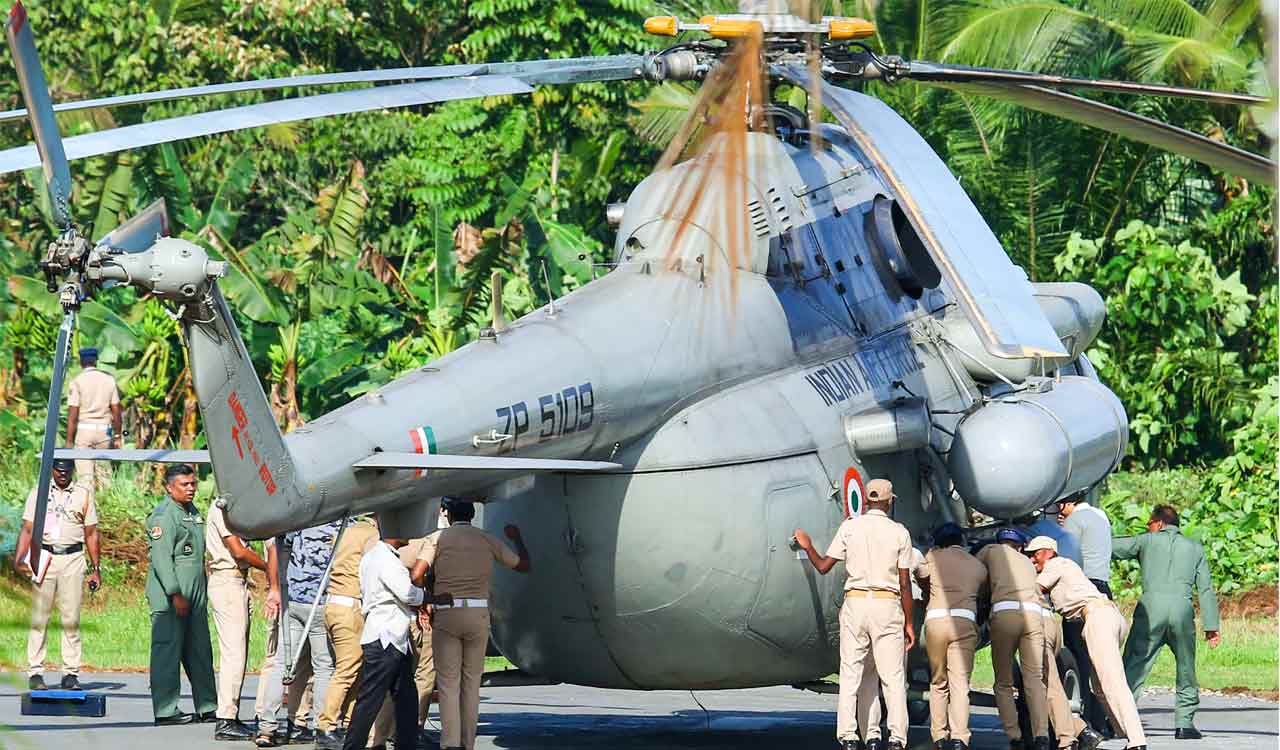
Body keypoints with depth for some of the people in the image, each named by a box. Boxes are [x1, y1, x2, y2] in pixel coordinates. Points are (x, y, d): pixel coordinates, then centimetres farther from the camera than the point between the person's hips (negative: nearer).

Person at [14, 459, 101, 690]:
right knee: (39, 618, -3)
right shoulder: (38, 493, 9)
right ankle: (35, 672, -2)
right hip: (45, 557, -1)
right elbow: (27, 529, 4)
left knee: (71, 619, -1)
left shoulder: (83, 495, 11)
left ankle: (71, 673, 1)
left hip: (73, 558, 1)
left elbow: (91, 534, 12)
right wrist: (19, 559, -10)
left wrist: (95, 569, 7)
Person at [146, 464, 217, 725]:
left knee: (200, 653, 11)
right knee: (167, 652, -5)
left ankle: (207, 708, 17)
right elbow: (161, 559, -17)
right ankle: (166, 711, -3)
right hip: (169, 597, -9)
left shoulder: (193, 512, 18)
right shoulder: (163, 516, -11)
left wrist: (203, 592, 23)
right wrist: (175, 594, -21)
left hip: (195, 595, 9)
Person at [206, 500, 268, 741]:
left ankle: (232, 717, 15)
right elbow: (238, 551, -17)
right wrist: (269, 567, -6)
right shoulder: (222, 507, -12)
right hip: (227, 583, -10)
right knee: (233, 653, -11)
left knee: (238, 653, 11)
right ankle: (225, 721, -12)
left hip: (237, 583, 10)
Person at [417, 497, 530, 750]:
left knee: (448, 683, 0)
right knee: (471, 683, 10)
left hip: (446, 615, -2)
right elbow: (523, 566, 20)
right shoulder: (488, 540, 8)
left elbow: (417, 575, -10)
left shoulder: (440, 538, 1)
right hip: (478, 615, 2)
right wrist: (516, 537, 37)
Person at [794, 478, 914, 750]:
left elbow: (823, 566, 5)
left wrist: (807, 547, 25)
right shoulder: (899, 532, 1)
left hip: (855, 603, 1)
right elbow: (904, 583, 0)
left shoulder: (850, 527, 3)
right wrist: (908, 623, 6)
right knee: (892, 676, 1)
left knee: (850, 673, 4)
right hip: (888, 605, -1)